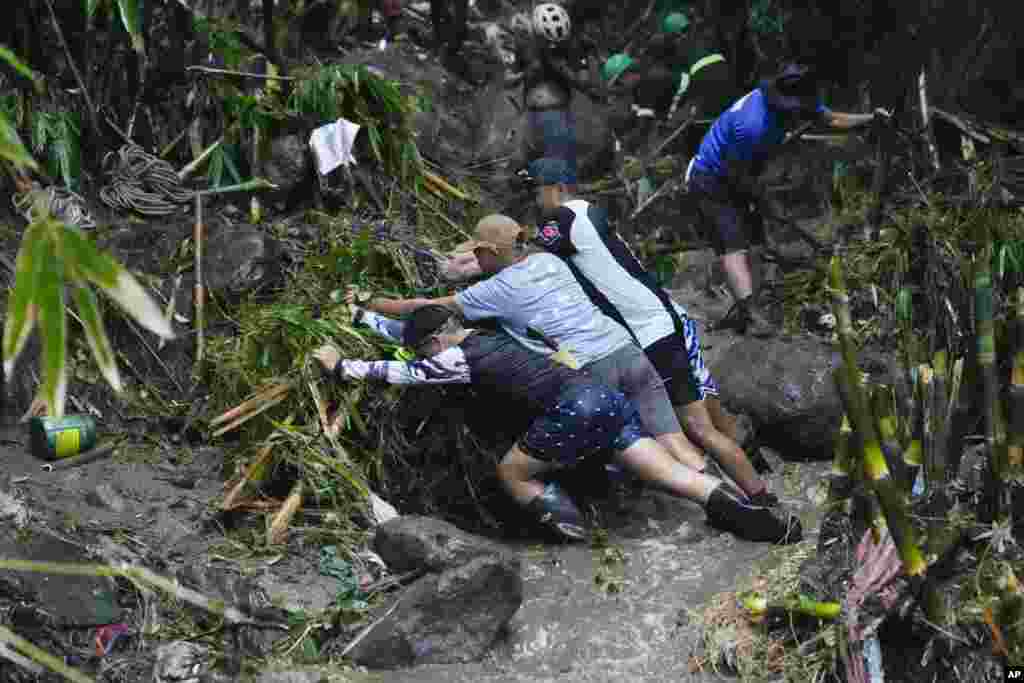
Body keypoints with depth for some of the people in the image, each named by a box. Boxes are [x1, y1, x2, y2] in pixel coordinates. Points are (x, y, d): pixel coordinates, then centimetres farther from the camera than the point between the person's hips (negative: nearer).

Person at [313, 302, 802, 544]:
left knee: (512, 472, 11)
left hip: (574, 410, -9)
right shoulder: (483, 334, 26)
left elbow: (396, 371, 8)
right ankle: (756, 519, -12)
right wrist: (361, 314, 47)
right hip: (604, 396, 9)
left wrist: (341, 365, 20)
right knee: (669, 472, 1)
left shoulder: (459, 358, 1)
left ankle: (575, 533, -4)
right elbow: (410, 332, 40)